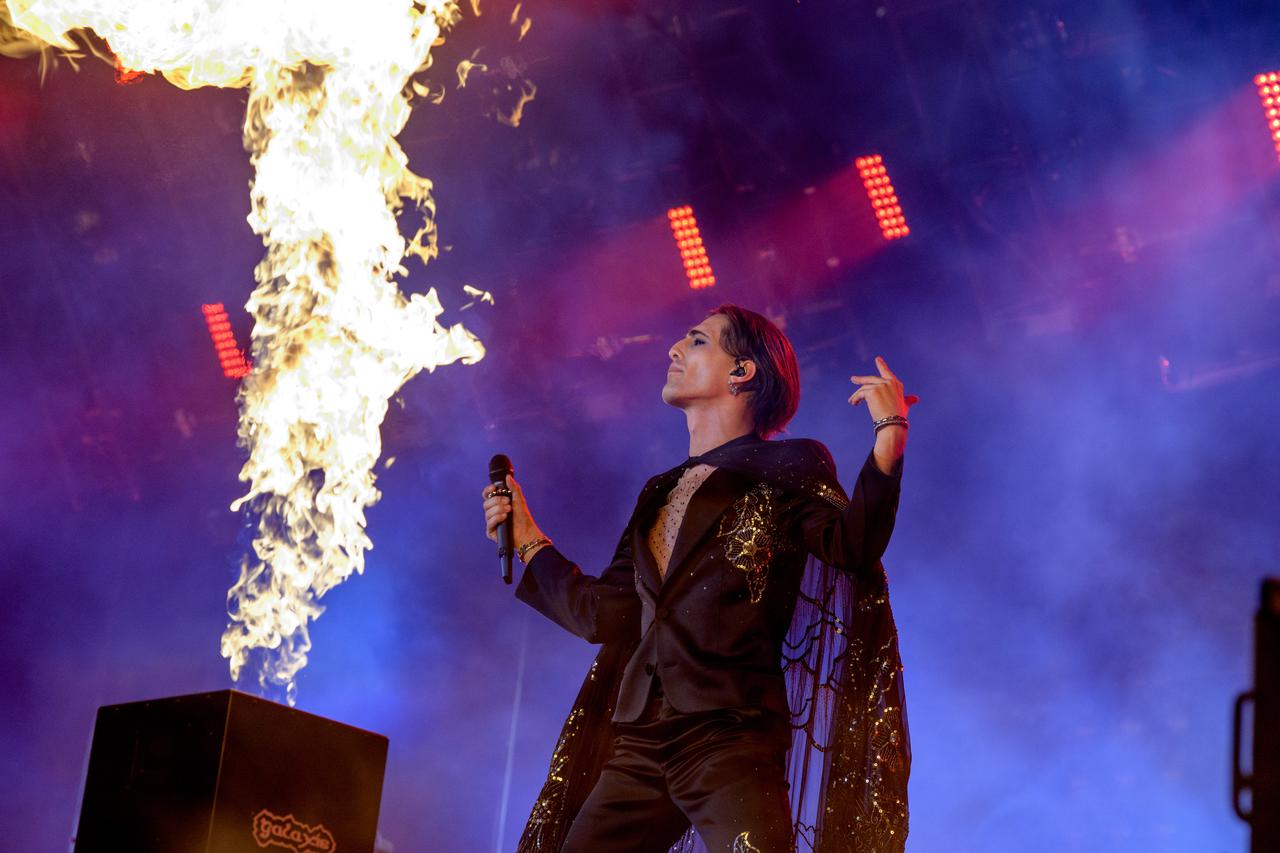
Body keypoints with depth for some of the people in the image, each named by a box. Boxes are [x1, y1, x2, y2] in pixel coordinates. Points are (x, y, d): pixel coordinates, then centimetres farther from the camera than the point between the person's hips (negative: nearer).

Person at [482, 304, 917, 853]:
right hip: (640, 745, 6)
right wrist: (529, 542, 28)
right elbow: (605, 616, 22)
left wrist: (889, 434, -21)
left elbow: (851, 547, -13)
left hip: (732, 739, -6)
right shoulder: (662, 493, 23)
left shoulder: (788, 469, 5)